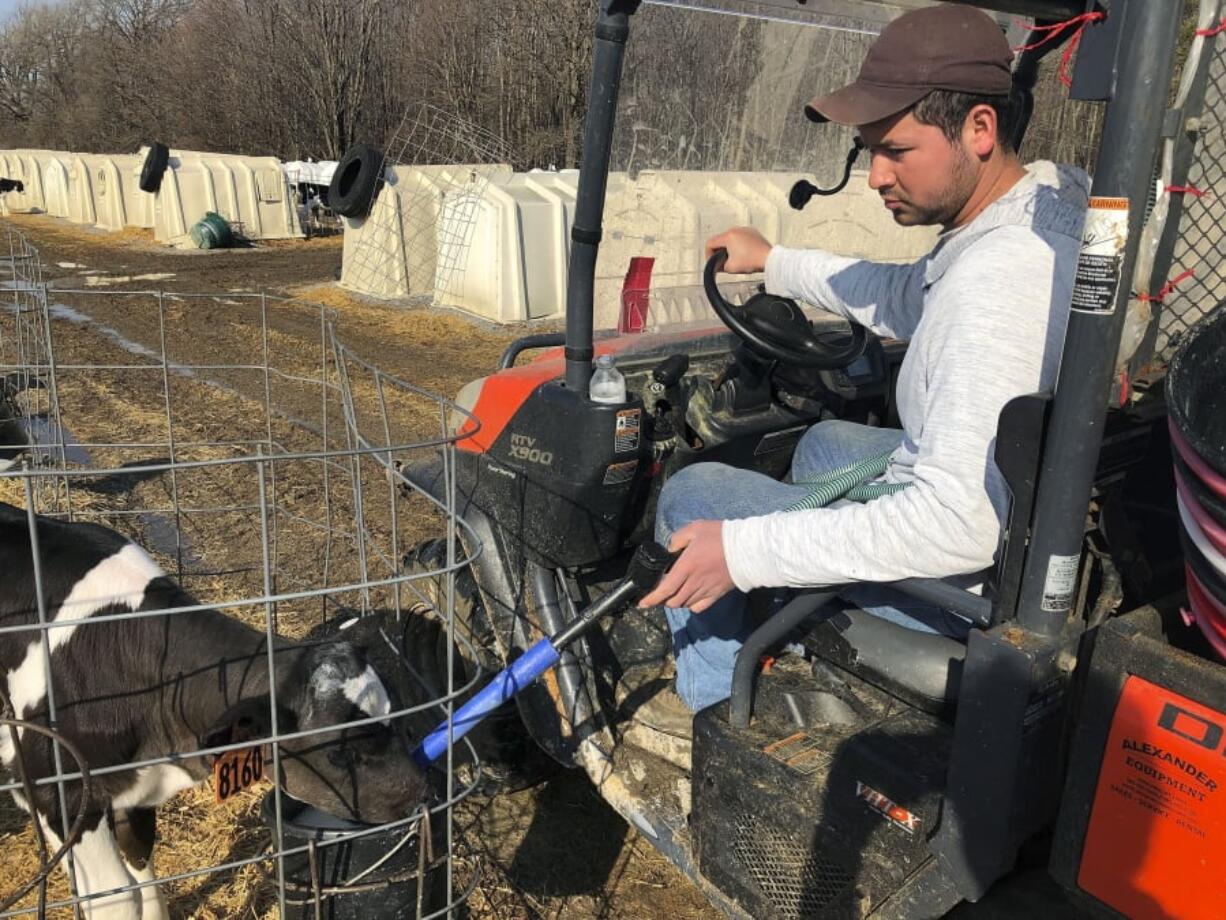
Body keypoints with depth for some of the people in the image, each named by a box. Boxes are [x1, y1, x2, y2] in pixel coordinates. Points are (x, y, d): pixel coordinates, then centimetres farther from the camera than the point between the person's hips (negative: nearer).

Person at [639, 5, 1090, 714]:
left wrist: (744, 552, -32)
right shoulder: (1050, 203, -1)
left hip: (968, 582, -10)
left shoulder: (998, 281, -33)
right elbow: (905, 301, 16)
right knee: (826, 443, 31)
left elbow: (960, 527, -37)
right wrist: (774, 262, 21)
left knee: (691, 495, -1)